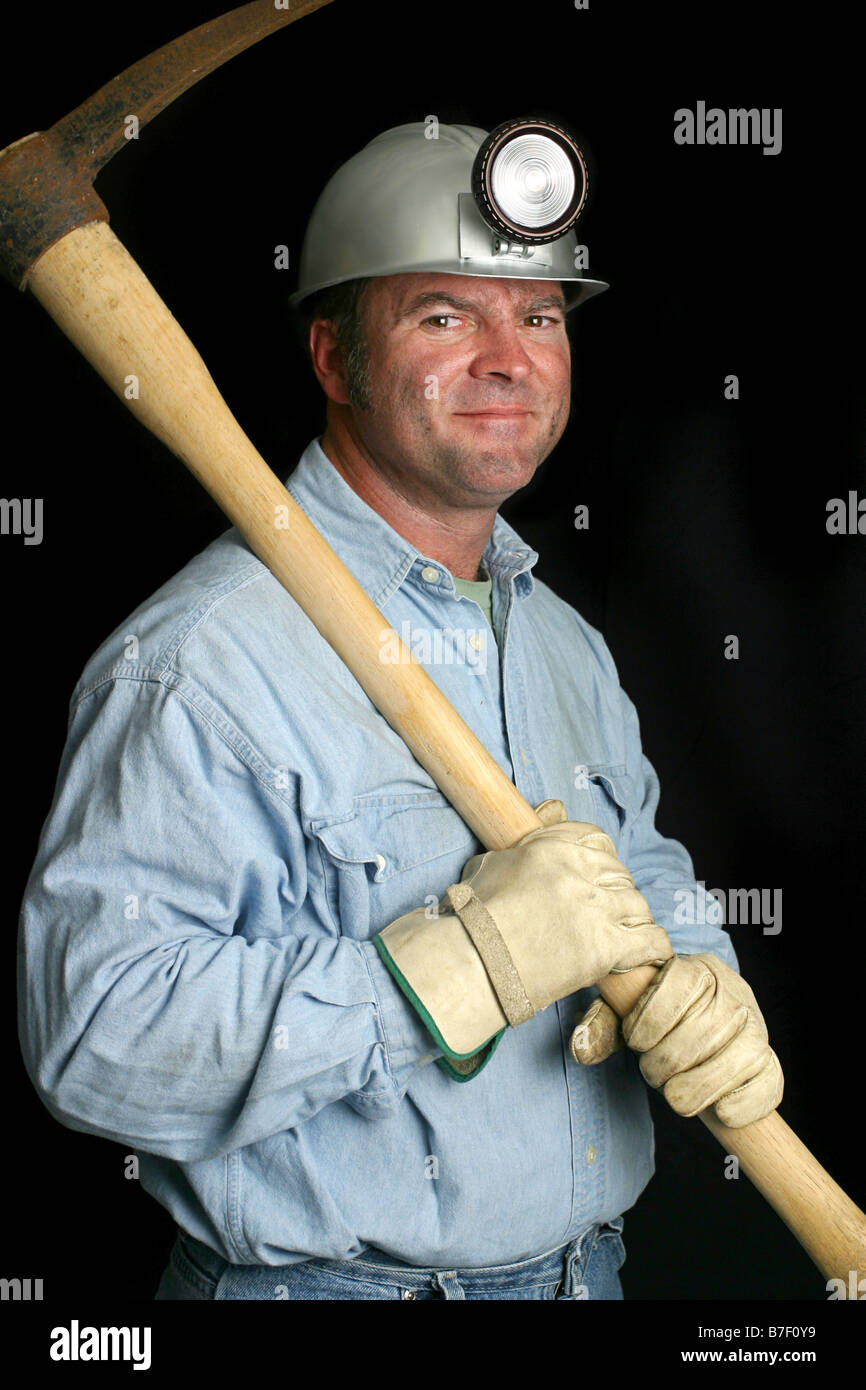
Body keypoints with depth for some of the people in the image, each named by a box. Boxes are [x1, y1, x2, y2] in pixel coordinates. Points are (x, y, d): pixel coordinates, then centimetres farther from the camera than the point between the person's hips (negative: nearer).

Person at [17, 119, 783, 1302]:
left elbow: (649, 883, 13)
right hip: (319, 1282, -7)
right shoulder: (199, 660, -21)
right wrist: (454, 968, -32)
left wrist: (701, 984, -10)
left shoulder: (566, 643, 6)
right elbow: (94, 1032, -27)